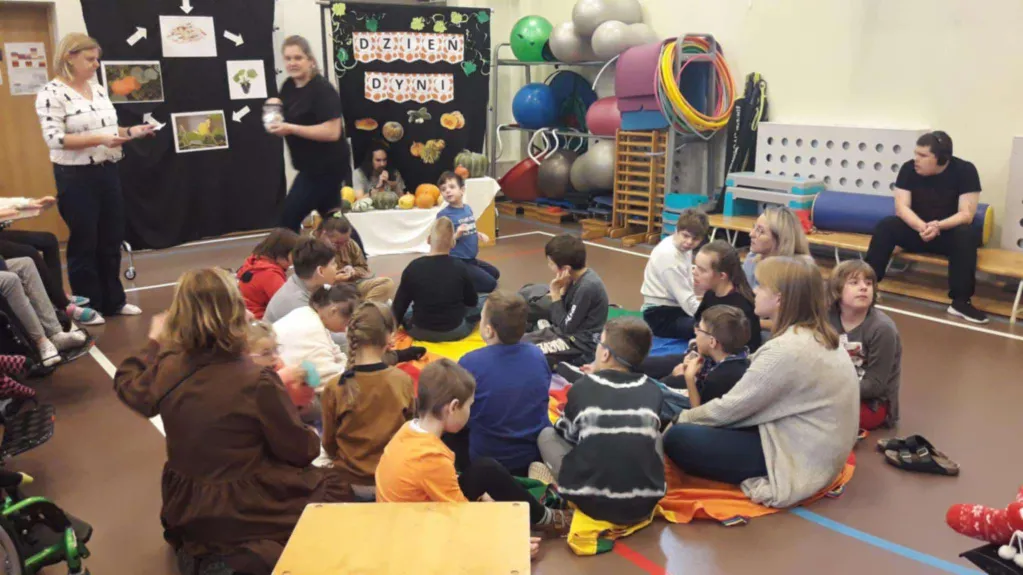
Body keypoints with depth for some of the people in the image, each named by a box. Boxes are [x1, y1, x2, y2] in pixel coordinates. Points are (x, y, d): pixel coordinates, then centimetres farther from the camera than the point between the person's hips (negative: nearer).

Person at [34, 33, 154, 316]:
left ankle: (114, 301, 23)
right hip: (76, 178, -7)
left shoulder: (98, 89, 11)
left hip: (108, 173, 7)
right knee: (84, 242, 3)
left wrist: (131, 132, 2)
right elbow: (54, 138, -20)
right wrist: (100, 139, -27)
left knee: (112, 239, 11)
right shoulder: (51, 93, -11)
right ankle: (87, 306, 15)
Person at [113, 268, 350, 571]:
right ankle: (254, 551, 8)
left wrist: (153, 342, 27)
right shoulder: (258, 382, -26)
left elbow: (127, 385, 14)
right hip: (243, 512, -6)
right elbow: (299, 451, -15)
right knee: (337, 491, 13)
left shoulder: (167, 369, -11)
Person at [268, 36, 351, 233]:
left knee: (288, 220, -6)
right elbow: (287, 119, 21)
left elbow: (332, 132, -27)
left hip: (327, 167, -9)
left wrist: (291, 128, -27)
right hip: (312, 166, 9)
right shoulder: (288, 86, 7)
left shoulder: (322, 90, -18)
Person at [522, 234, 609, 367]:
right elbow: (557, 319, 6)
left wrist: (555, 294, -15)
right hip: (570, 332, 9)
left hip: (581, 345, -9)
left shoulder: (587, 287, -25)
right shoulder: (579, 278, 2)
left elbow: (566, 327, -19)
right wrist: (563, 289, -9)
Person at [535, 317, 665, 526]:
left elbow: (567, 432, 16)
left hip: (591, 503, -3)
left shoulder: (582, 387, -2)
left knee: (547, 433, 18)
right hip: (644, 505, 3)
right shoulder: (652, 390, 3)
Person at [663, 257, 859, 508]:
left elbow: (730, 409, -16)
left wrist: (683, 418, 1)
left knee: (677, 438, -12)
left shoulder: (786, 350, -26)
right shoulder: (820, 336, 3)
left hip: (799, 463, -9)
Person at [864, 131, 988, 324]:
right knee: (885, 226, -25)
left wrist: (938, 226, -38)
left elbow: (966, 215, -19)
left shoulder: (965, 170, -15)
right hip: (917, 229, 2)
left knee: (966, 236, -35)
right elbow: (901, 207, -15)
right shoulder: (909, 169, -9)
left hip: (949, 232, -2)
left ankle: (960, 302, -34)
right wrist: (922, 227, -34)